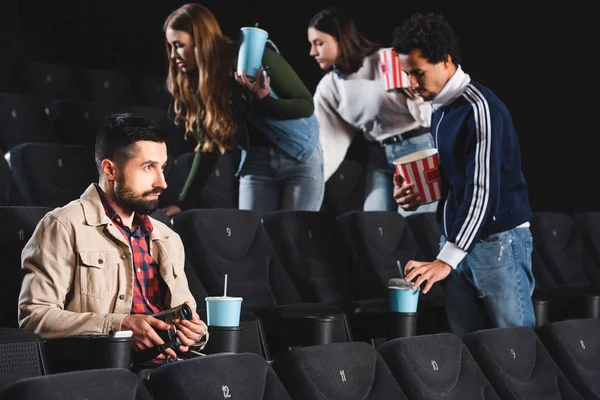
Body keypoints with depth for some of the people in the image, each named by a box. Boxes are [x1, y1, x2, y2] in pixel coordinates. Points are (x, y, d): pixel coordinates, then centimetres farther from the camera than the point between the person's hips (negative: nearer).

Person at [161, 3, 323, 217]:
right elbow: (207, 147, 3)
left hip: (299, 158, -4)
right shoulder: (196, 84, -2)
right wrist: (183, 202, -2)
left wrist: (265, 101, -31)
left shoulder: (257, 57, -17)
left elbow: (307, 106, -13)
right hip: (255, 164, 4)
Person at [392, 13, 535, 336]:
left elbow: (483, 191, -21)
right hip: (457, 239, 8)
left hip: (497, 241, -8)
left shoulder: (480, 107, -15)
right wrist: (419, 194, 2)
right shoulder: (439, 109, 11)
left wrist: (446, 260, -24)